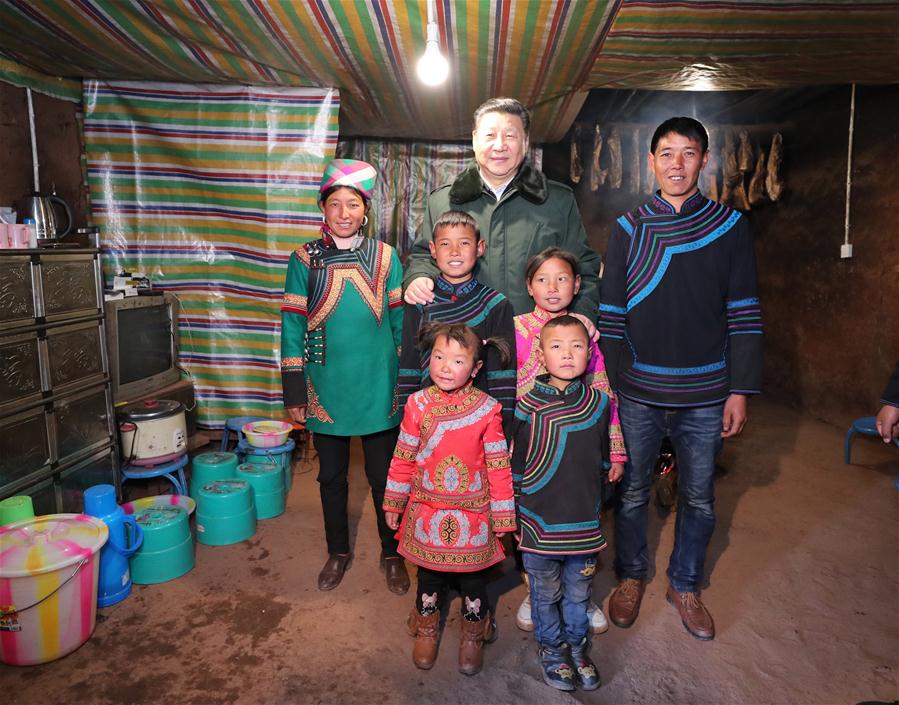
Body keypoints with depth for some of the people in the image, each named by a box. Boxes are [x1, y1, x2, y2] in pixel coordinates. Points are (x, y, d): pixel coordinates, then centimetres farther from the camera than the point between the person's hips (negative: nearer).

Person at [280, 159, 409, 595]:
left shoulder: (385, 257, 0)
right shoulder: (305, 259, -2)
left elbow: (402, 323, 4)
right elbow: (292, 328, -1)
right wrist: (294, 393, -3)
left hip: (379, 388, 0)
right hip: (326, 389, 1)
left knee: (384, 476, 10)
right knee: (331, 476, 16)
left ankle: (392, 554, 31)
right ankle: (338, 551, 37)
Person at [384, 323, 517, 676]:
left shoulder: (487, 409, -13)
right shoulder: (418, 404, -9)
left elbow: (499, 466, -8)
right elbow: (403, 458, 0)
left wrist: (503, 516, -5)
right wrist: (393, 503, 6)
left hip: (473, 514, -1)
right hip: (428, 511, 1)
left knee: (473, 577, 16)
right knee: (429, 574, 19)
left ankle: (473, 636, 41)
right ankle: (426, 631, 44)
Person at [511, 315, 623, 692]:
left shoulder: (599, 402, -4)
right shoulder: (526, 407, -15)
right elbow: (514, 464, -4)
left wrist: (605, 481, 13)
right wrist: (519, 500, -1)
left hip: (584, 521, 3)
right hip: (540, 523, -2)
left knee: (578, 592, 21)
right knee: (546, 593, 16)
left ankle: (577, 645, 44)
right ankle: (551, 648, 40)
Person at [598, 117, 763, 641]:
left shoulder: (730, 225, 1)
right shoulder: (629, 227, 1)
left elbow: (744, 314, 0)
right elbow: (610, 311, 0)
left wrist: (741, 390, -4)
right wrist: (609, 381, -5)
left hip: (706, 395, 1)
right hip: (638, 392, 0)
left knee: (699, 499, 13)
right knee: (633, 491, 13)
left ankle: (685, 585, 35)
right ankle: (632, 575, 35)